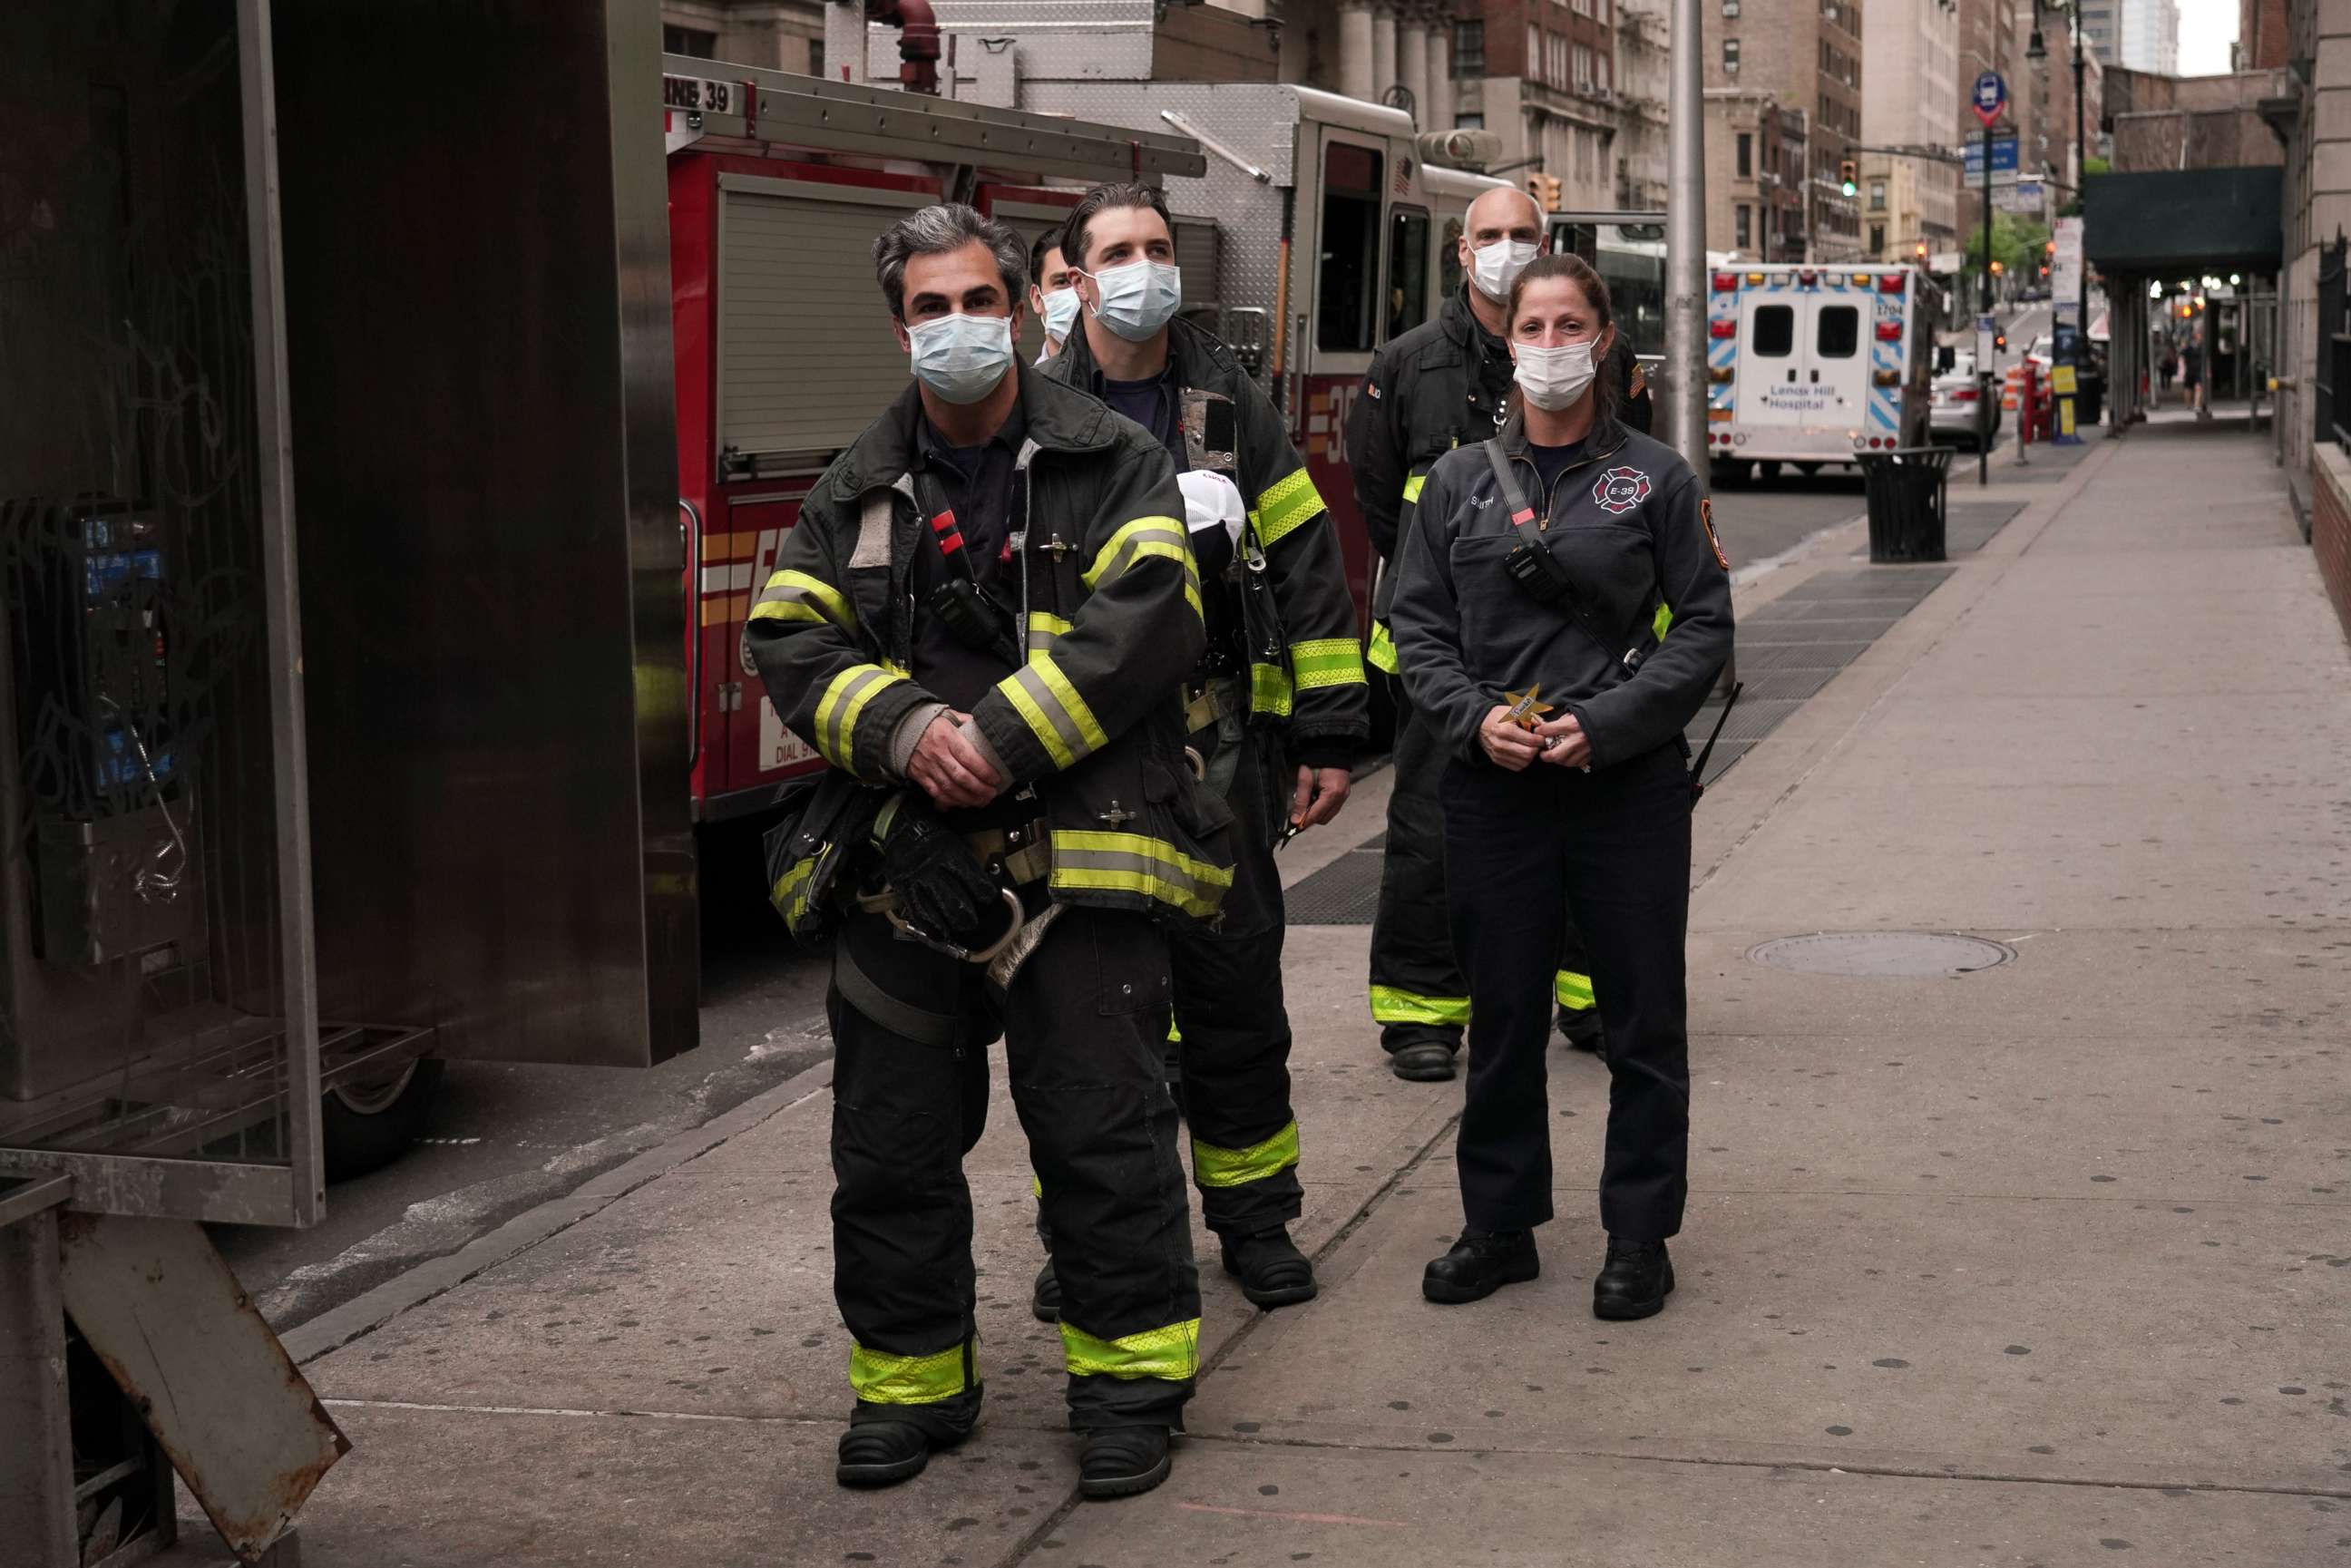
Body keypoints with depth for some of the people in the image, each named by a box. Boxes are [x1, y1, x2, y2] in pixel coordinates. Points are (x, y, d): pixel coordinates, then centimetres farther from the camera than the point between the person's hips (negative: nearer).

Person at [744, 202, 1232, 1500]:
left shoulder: (1110, 465, 3)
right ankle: (909, 1379, 25)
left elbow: (1143, 618, -11)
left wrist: (1004, 737, -18)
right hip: (900, 862, 4)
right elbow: (788, 637, 5)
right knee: (889, 1143, 9)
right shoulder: (855, 491, 13)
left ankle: (1129, 1378, 14)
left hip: (1077, 858, -4)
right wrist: (903, 729, -13)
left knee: (1102, 1134, 0)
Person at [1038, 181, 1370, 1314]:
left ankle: (1254, 1217, 19)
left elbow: (1308, 571, 5)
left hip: (1219, 746, 1)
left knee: (1233, 982, 6)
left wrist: (1329, 732, 1)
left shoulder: (1233, 408, 6)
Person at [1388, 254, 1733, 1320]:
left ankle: (1639, 1235, 15)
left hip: (1629, 784, -2)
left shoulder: (1655, 478, 3)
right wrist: (1475, 715, -10)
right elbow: (1417, 625, 8)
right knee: (1501, 1016, 9)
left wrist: (1606, 723, -12)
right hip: (1493, 789, 2)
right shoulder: (1460, 481, 8)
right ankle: (1500, 1224, 22)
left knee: (1642, 1020, 4)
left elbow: (1704, 627, 0)